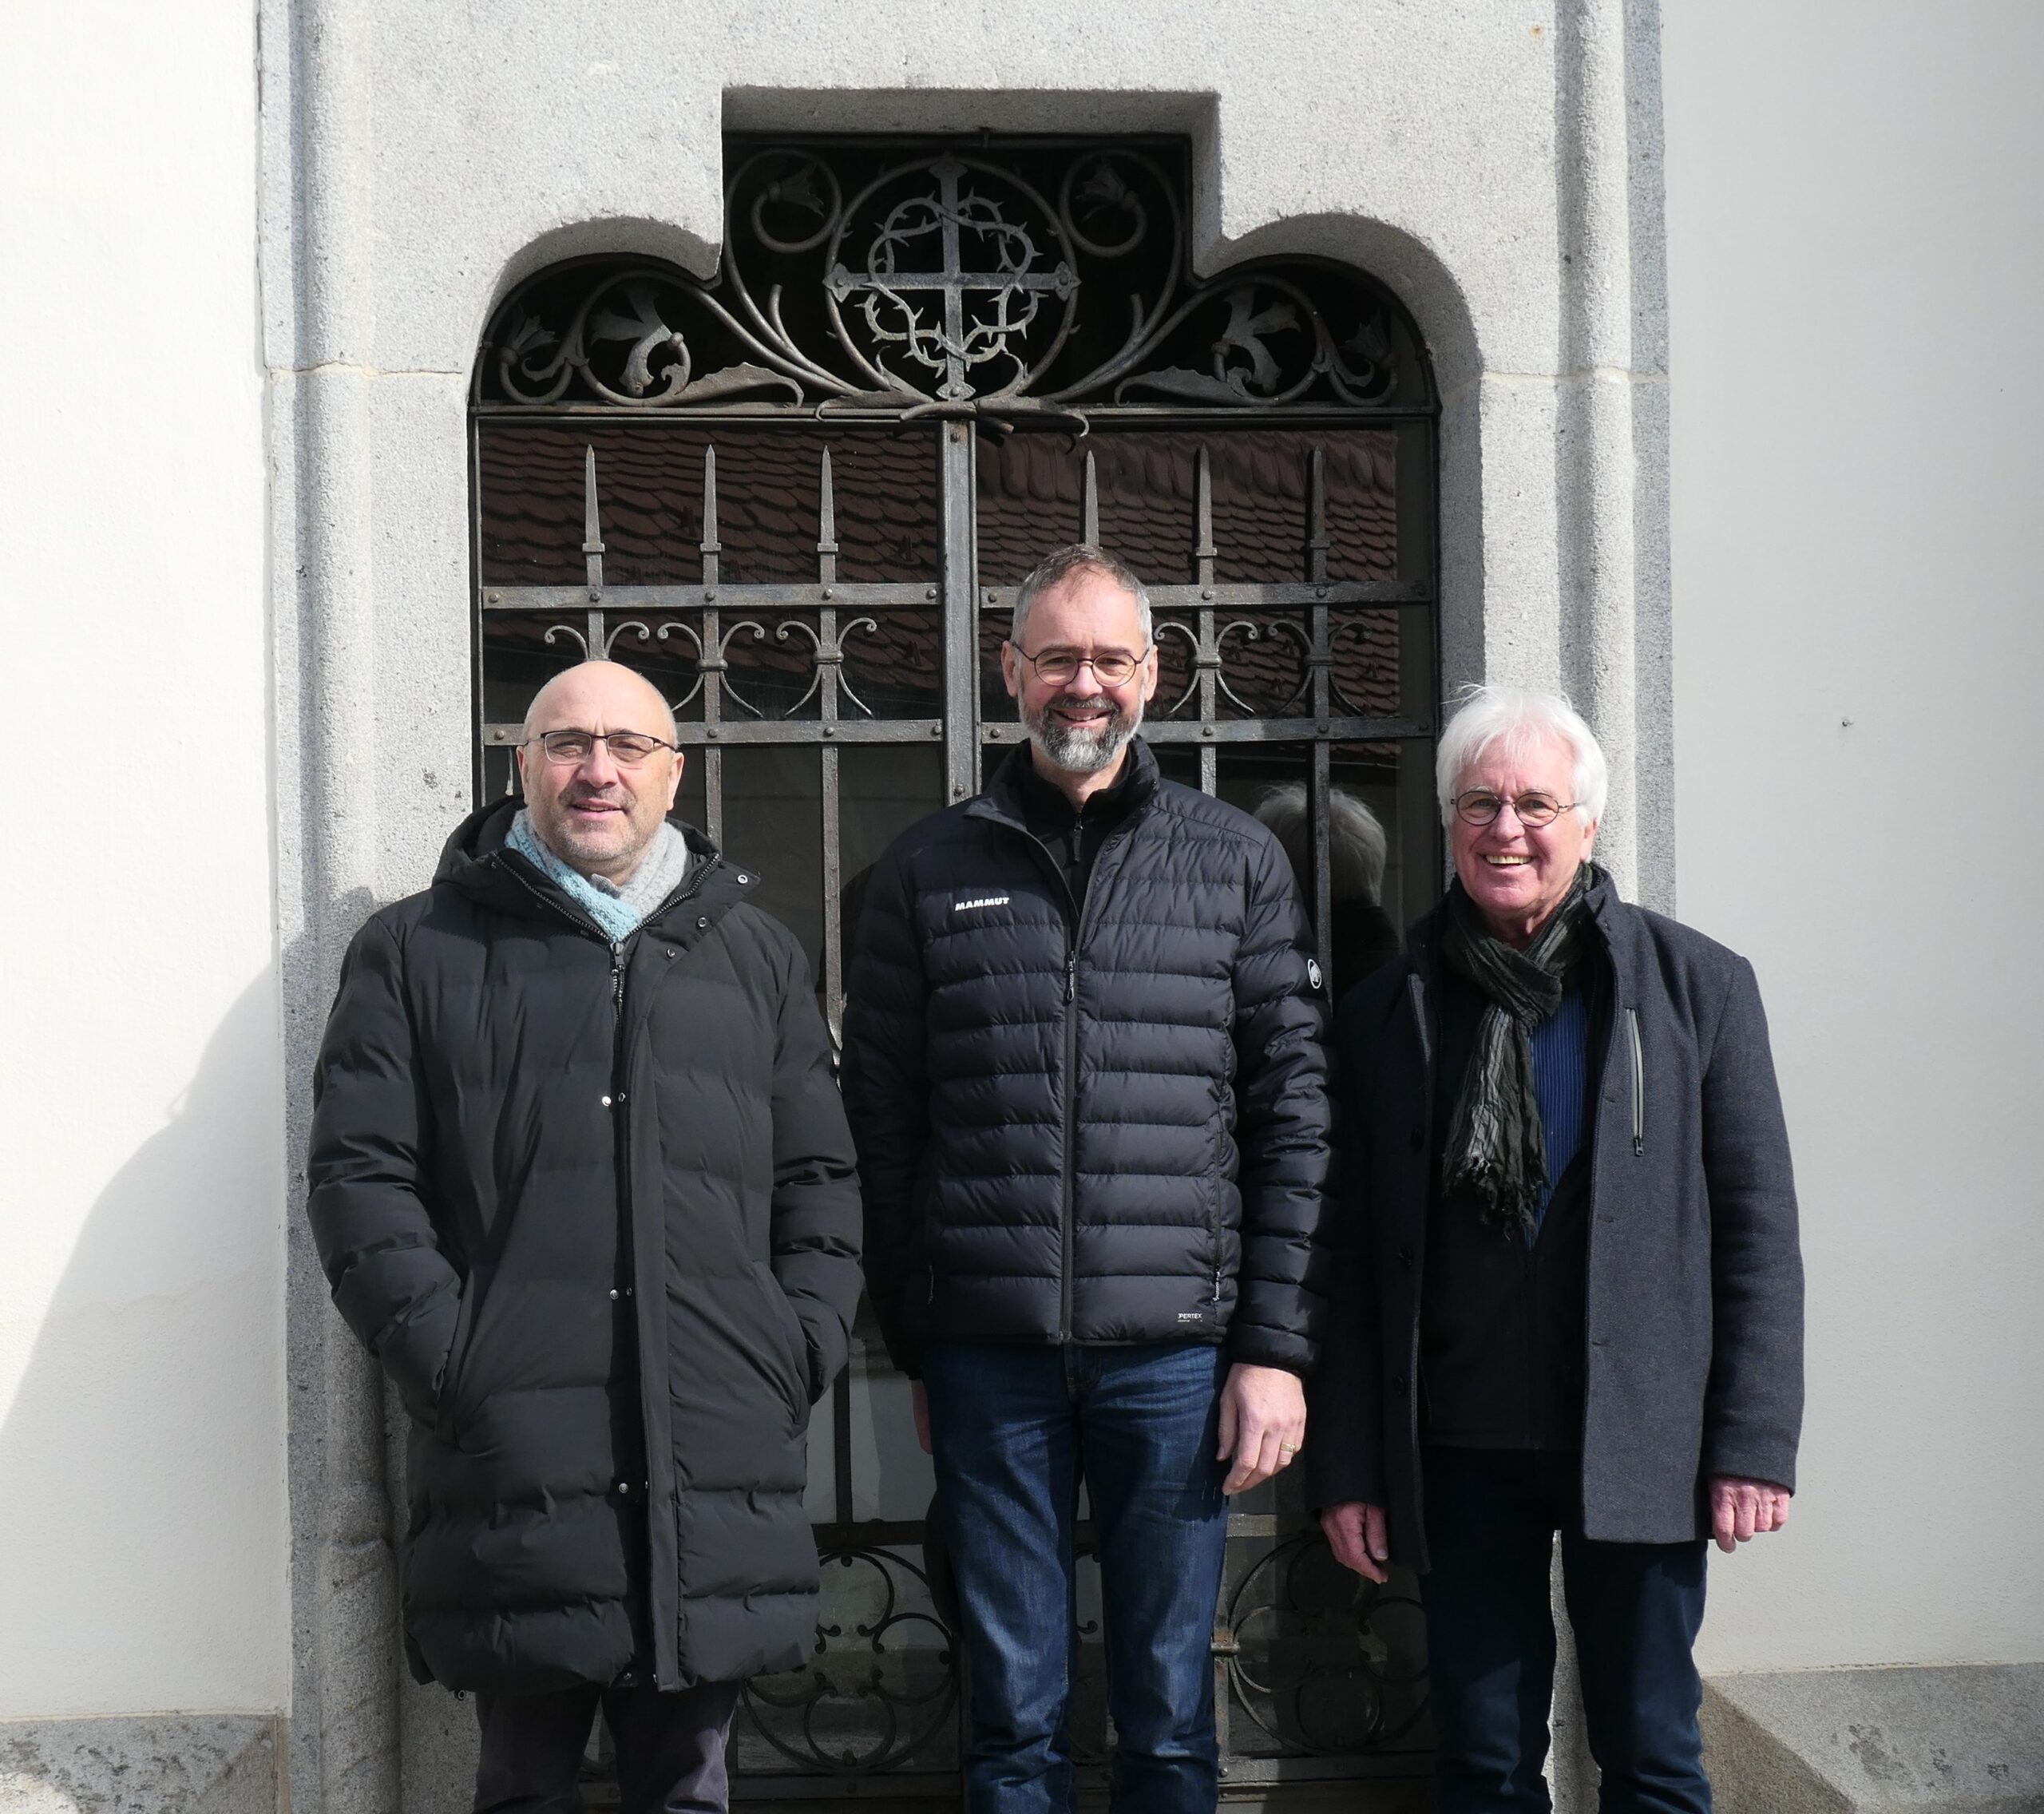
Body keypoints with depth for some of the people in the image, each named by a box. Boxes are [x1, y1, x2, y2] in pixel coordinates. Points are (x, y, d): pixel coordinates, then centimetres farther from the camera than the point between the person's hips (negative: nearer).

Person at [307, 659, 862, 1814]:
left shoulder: (753, 953, 18)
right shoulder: (418, 953, 9)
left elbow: (822, 1179, 17)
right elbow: (361, 1174, 1)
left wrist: (801, 1350, 2)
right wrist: (447, 1359, -9)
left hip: (719, 1475, 2)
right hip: (513, 1456, -2)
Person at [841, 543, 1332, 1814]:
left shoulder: (1238, 865, 8)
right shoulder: (930, 873, 8)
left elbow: (1294, 1117, 5)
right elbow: (881, 1124, 9)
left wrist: (1277, 1346, -1)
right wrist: (914, 1349, 5)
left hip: (1176, 1351, 0)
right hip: (991, 1358, 0)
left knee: (1170, 1711, 6)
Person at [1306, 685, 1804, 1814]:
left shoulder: (1698, 987, 2)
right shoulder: (1389, 1014, 6)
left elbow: (1759, 1232, 0)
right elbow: (1351, 1264, 6)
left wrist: (1754, 1443, -7)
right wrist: (1348, 1467, 1)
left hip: (1637, 1449, -1)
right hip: (1459, 1453, 2)